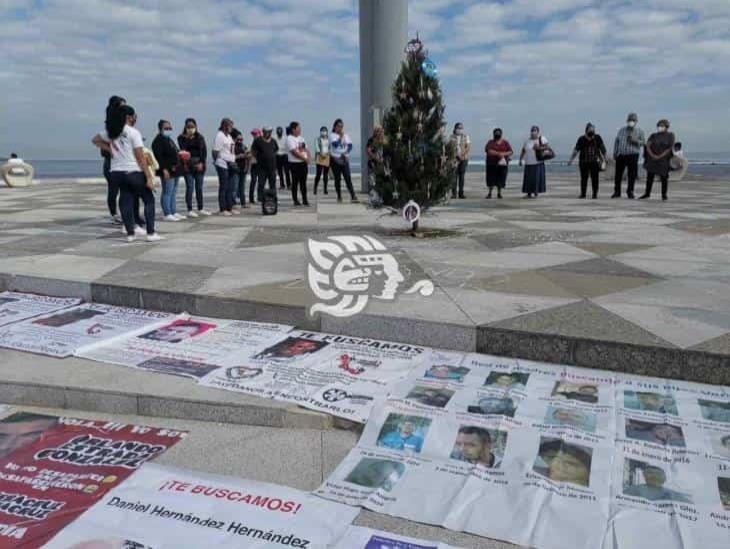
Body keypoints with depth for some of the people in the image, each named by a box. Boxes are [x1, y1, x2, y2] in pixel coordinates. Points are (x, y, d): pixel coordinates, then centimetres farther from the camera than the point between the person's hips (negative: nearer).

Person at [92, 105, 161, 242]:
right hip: (133, 172, -6)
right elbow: (140, 157, -13)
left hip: (116, 172, 6)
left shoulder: (111, 132, 9)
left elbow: (95, 140, 20)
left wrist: (110, 150, 10)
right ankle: (151, 233, 1)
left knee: (125, 202, 10)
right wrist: (149, 177, -11)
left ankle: (130, 233, 11)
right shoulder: (133, 132, -9)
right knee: (149, 200, 6)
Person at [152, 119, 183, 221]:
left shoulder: (170, 140, 21)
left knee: (173, 192, 12)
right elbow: (158, 156, -19)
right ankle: (167, 214, -5)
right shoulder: (158, 141, -10)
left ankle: (174, 213, 18)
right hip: (167, 171, -10)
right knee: (167, 193, -8)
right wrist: (164, 169, -25)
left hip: (175, 170, 10)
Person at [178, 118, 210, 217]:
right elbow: (182, 151, -6)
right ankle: (190, 210, -1)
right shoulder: (181, 138, 2)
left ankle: (200, 209, 19)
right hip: (188, 165, -3)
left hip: (199, 165, 3)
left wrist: (202, 162, -8)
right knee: (190, 187, -6)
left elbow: (204, 150, 3)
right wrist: (184, 163, -19)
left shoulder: (200, 137, 8)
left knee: (199, 187, 9)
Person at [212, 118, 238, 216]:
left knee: (231, 188, 10)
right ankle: (223, 210, 3)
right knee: (223, 187, -3)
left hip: (230, 165, 9)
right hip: (223, 165, -9)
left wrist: (233, 162, 14)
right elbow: (215, 151, -13)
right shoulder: (219, 135, -10)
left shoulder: (229, 136, 18)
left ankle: (229, 208, 17)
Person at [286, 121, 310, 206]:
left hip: (303, 163, 6)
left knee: (303, 182, 7)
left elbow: (306, 149, 14)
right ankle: (295, 200, 8)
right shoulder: (289, 139, -9)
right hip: (294, 164, -6)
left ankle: (305, 200, 12)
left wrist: (308, 158, -5)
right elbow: (295, 152, -17)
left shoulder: (301, 138, 15)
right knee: (295, 182, 0)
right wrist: (305, 158, -13)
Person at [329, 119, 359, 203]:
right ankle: (339, 196, 13)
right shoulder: (332, 135, -2)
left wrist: (345, 153, -11)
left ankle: (353, 196, -15)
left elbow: (350, 145, 3)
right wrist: (340, 136, -18)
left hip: (345, 159, 2)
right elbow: (335, 145, -18)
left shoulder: (346, 135, 11)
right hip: (335, 159, -2)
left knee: (348, 177, -8)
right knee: (337, 179, 4)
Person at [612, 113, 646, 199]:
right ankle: (617, 192, 8)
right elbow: (616, 142, 14)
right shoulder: (622, 130, 14)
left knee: (632, 175, -3)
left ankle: (630, 191, 8)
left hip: (632, 155, -2)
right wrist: (615, 153, 6)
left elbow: (644, 142, 1)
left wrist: (635, 141, -18)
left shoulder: (640, 131, 7)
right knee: (618, 174, 1)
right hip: (621, 155, 2)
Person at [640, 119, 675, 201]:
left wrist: (660, 156, -15)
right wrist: (653, 155, -16)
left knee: (664, 177, 0)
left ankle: (664, 195, 9)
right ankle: (647, 193, 13)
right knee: (650, 176, 3)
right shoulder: (653, 136, 6)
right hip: (652, 159, 2)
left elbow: (670, 148, -7)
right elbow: (647, 146, -3)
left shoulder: (670, 136, 0)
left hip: (664, 159, -2)